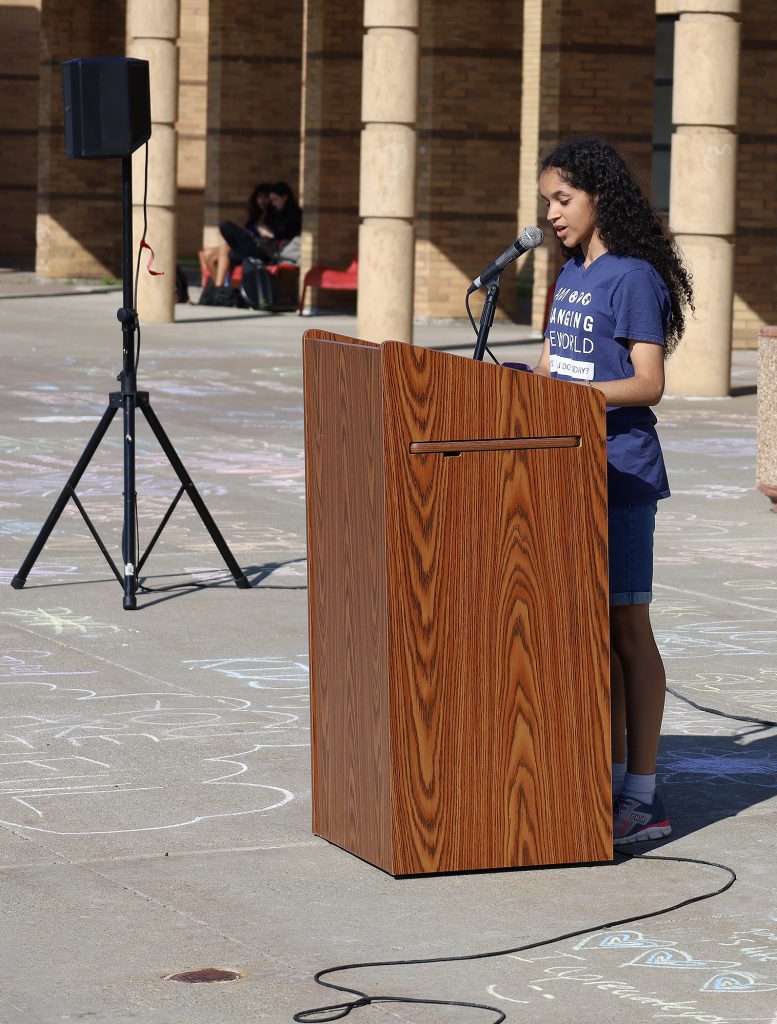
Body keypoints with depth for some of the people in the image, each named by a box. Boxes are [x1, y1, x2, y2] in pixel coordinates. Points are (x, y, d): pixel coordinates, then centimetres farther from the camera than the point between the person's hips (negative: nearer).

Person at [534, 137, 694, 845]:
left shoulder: (632, 277, -12)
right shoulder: (572, 274, 15)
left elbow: (648, 384, -18)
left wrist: (568, 392, -28)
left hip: (622, 474, -8)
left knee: (627, 627, -4)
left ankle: (644, 798, 0)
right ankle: (613, 776, 20)